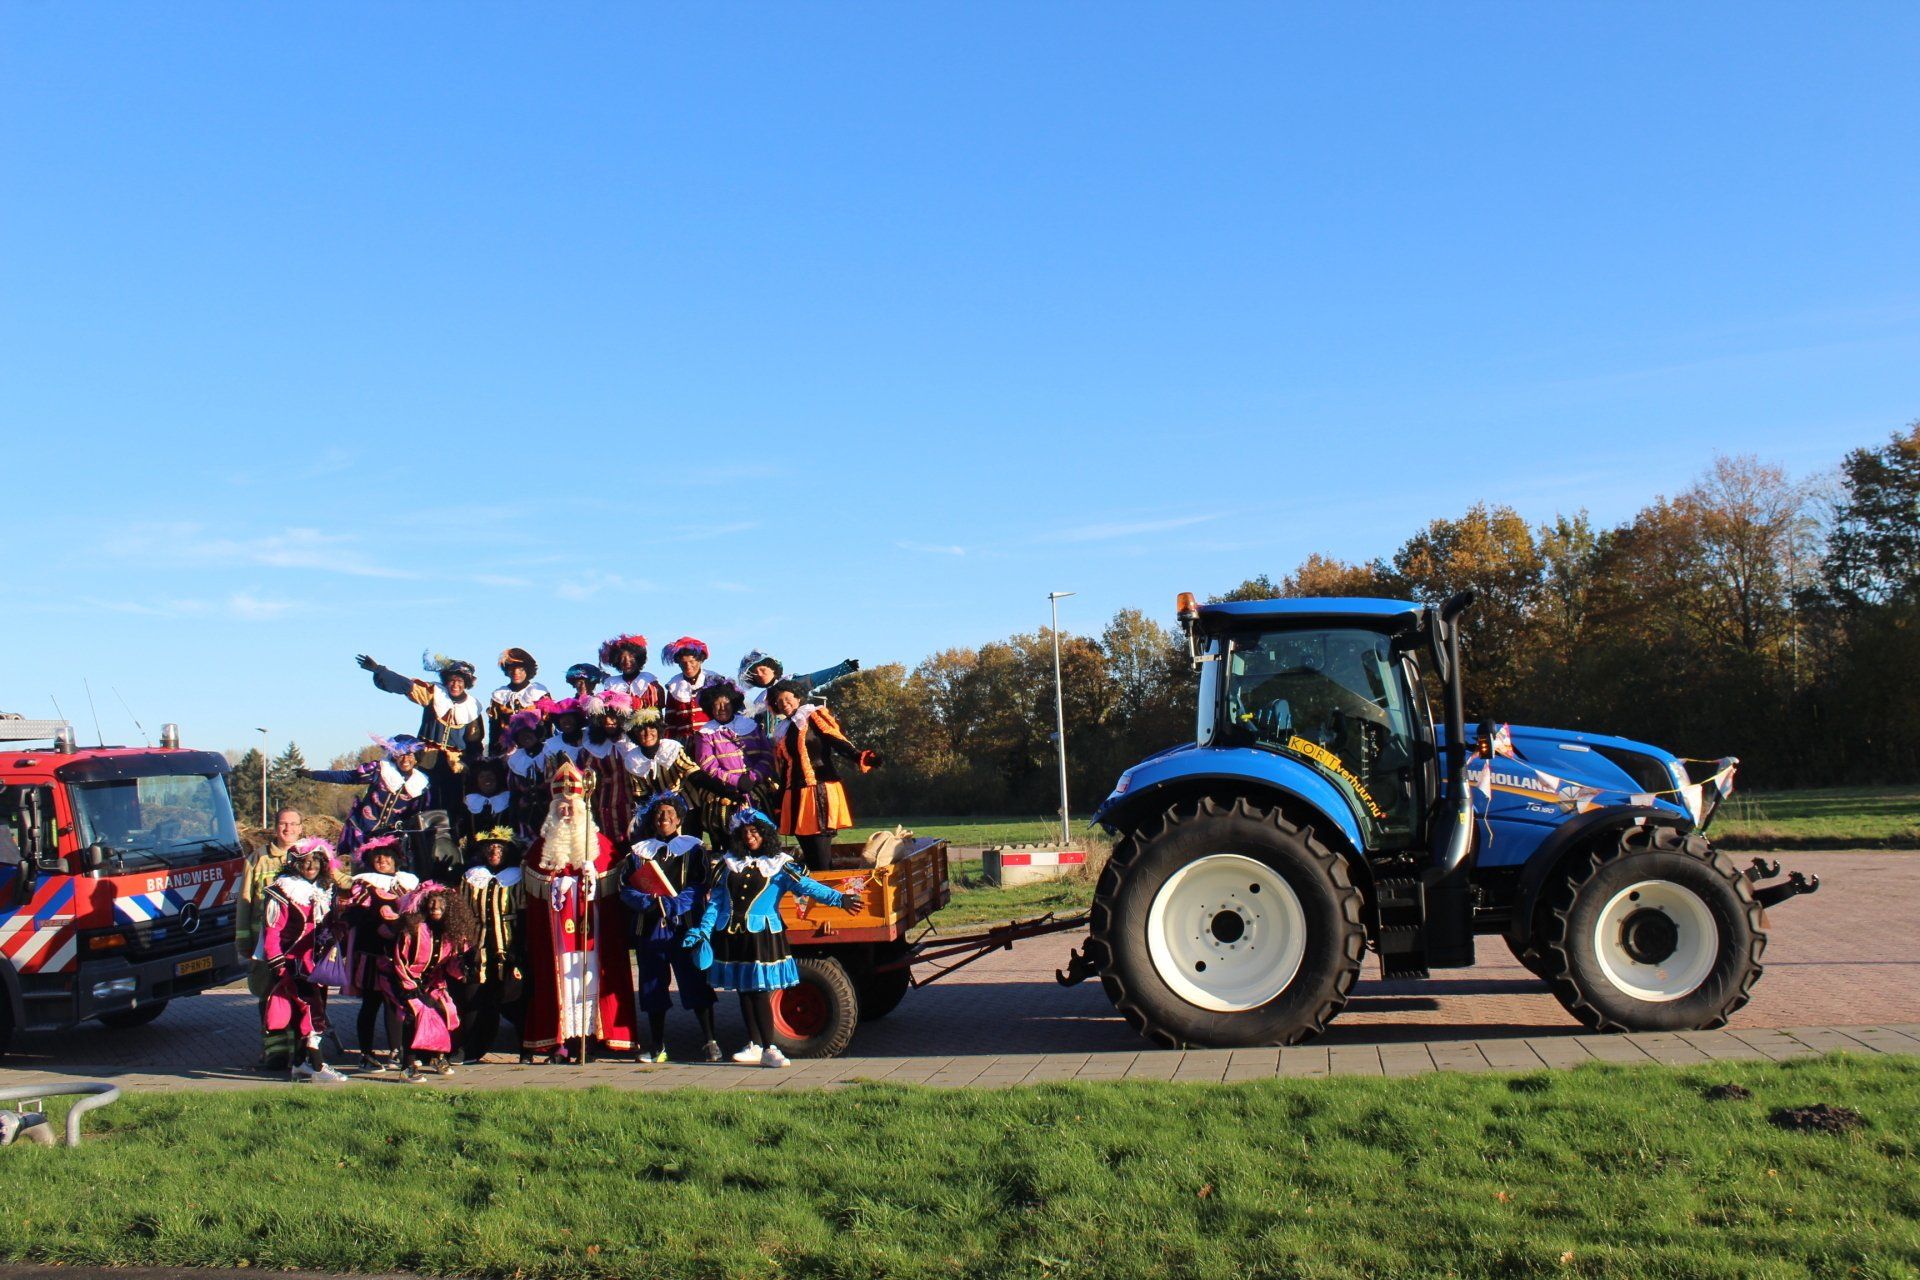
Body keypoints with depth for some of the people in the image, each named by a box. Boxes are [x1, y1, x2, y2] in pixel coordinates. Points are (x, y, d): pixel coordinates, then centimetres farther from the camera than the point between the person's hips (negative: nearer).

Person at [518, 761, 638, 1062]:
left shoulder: (602, 843, 8)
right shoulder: (542, 846, 13)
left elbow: (613, 884, 6)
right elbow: (531, 887, 13)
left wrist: (594, 878, -12)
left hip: (591, 928, -1)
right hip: (555, 931, 1)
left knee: (591, 977, -5)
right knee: (559, 978, -2)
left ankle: (593, 1036, -2)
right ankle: (560, 1042, -1)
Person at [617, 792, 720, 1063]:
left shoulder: (693, 848, 7)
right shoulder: (640, 850, 13)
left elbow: (699, 888, -4)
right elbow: (625, 888, 4)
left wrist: (671, 904, -18)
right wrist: (648, 903, -15)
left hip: (685, 927, -3)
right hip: (649, 928, 3)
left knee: (696, 984, -5)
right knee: (653, 987, 6)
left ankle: (710, 1041, 0)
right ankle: (657, 1046, 15)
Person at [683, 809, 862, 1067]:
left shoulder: (778, 865, 0)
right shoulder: (728, 864, 11)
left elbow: (806, 885, -12)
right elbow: (715, 901, 12)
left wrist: (839, 898, -26)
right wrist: (703, 930, 2)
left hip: (762, 936, -4)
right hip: (731, 936, 4)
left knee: (761, 992, -6)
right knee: (744, 992, 9)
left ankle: (769, 1048, 2)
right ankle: (755, 1046, 18)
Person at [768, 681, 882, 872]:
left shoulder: (814, 718, 2)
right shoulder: (784, 731, 20)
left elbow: (838, 743, -12)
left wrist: (860, 758, -30)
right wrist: (779, 805, 19)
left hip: (820, 792, -7)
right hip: (797, 796, 7)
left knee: (822, 858, -11)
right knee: (809, 854, 8)